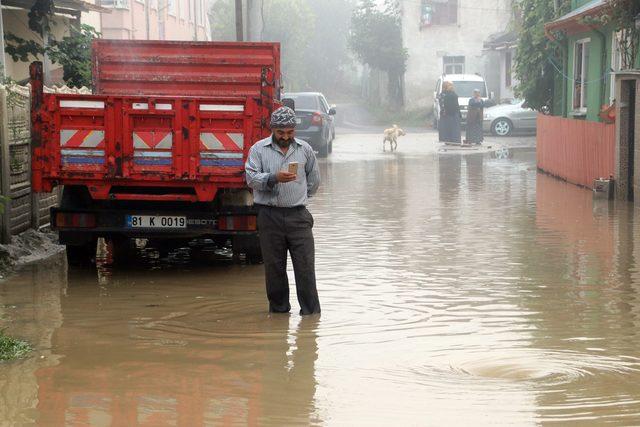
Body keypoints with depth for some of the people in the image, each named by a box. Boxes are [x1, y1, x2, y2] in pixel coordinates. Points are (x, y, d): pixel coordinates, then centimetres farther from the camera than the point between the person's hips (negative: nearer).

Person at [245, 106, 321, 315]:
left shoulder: (305, 149, 11)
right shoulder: (259, 149, 3)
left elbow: (314, 179, 23)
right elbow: (251, 178, -8)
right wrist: (274, 178, -22)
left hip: (298, 215, 1)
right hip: (270, 216, -1)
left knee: (305, 264, -3)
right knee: (274, 266, 4)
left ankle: (311, 310, 2)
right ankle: (278, 308, 16)